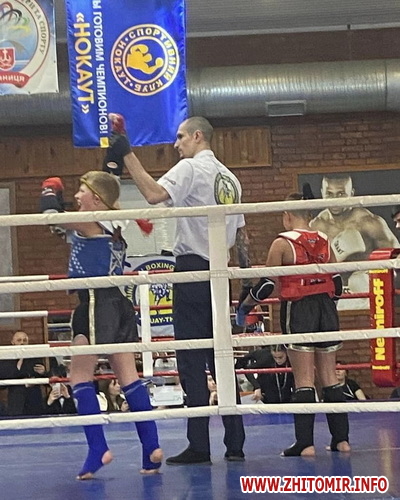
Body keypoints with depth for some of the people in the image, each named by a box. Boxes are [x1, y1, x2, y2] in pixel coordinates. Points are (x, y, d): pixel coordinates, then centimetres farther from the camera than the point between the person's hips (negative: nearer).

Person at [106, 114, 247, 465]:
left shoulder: (191, 168, -6)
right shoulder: (230, 178, 18)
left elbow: (154, 193, -24)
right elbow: (241, 233, 20)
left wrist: (126, 153, -21)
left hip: (192, 267, -8)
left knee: (191, 361, -6)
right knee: (219, 359, 10)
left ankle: (199, 446, -7)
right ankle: (235, 443, 9)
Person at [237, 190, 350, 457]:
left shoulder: (282, 243, -6)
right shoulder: (324, 241, 8)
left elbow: (266, 285, -7)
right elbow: (337, 284, 11)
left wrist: (245, 306, 9)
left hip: (297, 310, -4)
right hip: (326, 310, 4)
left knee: (304, 379, -3)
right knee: (330, 376, 10)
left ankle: (305, 443, -4)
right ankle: (342, 438, 12)